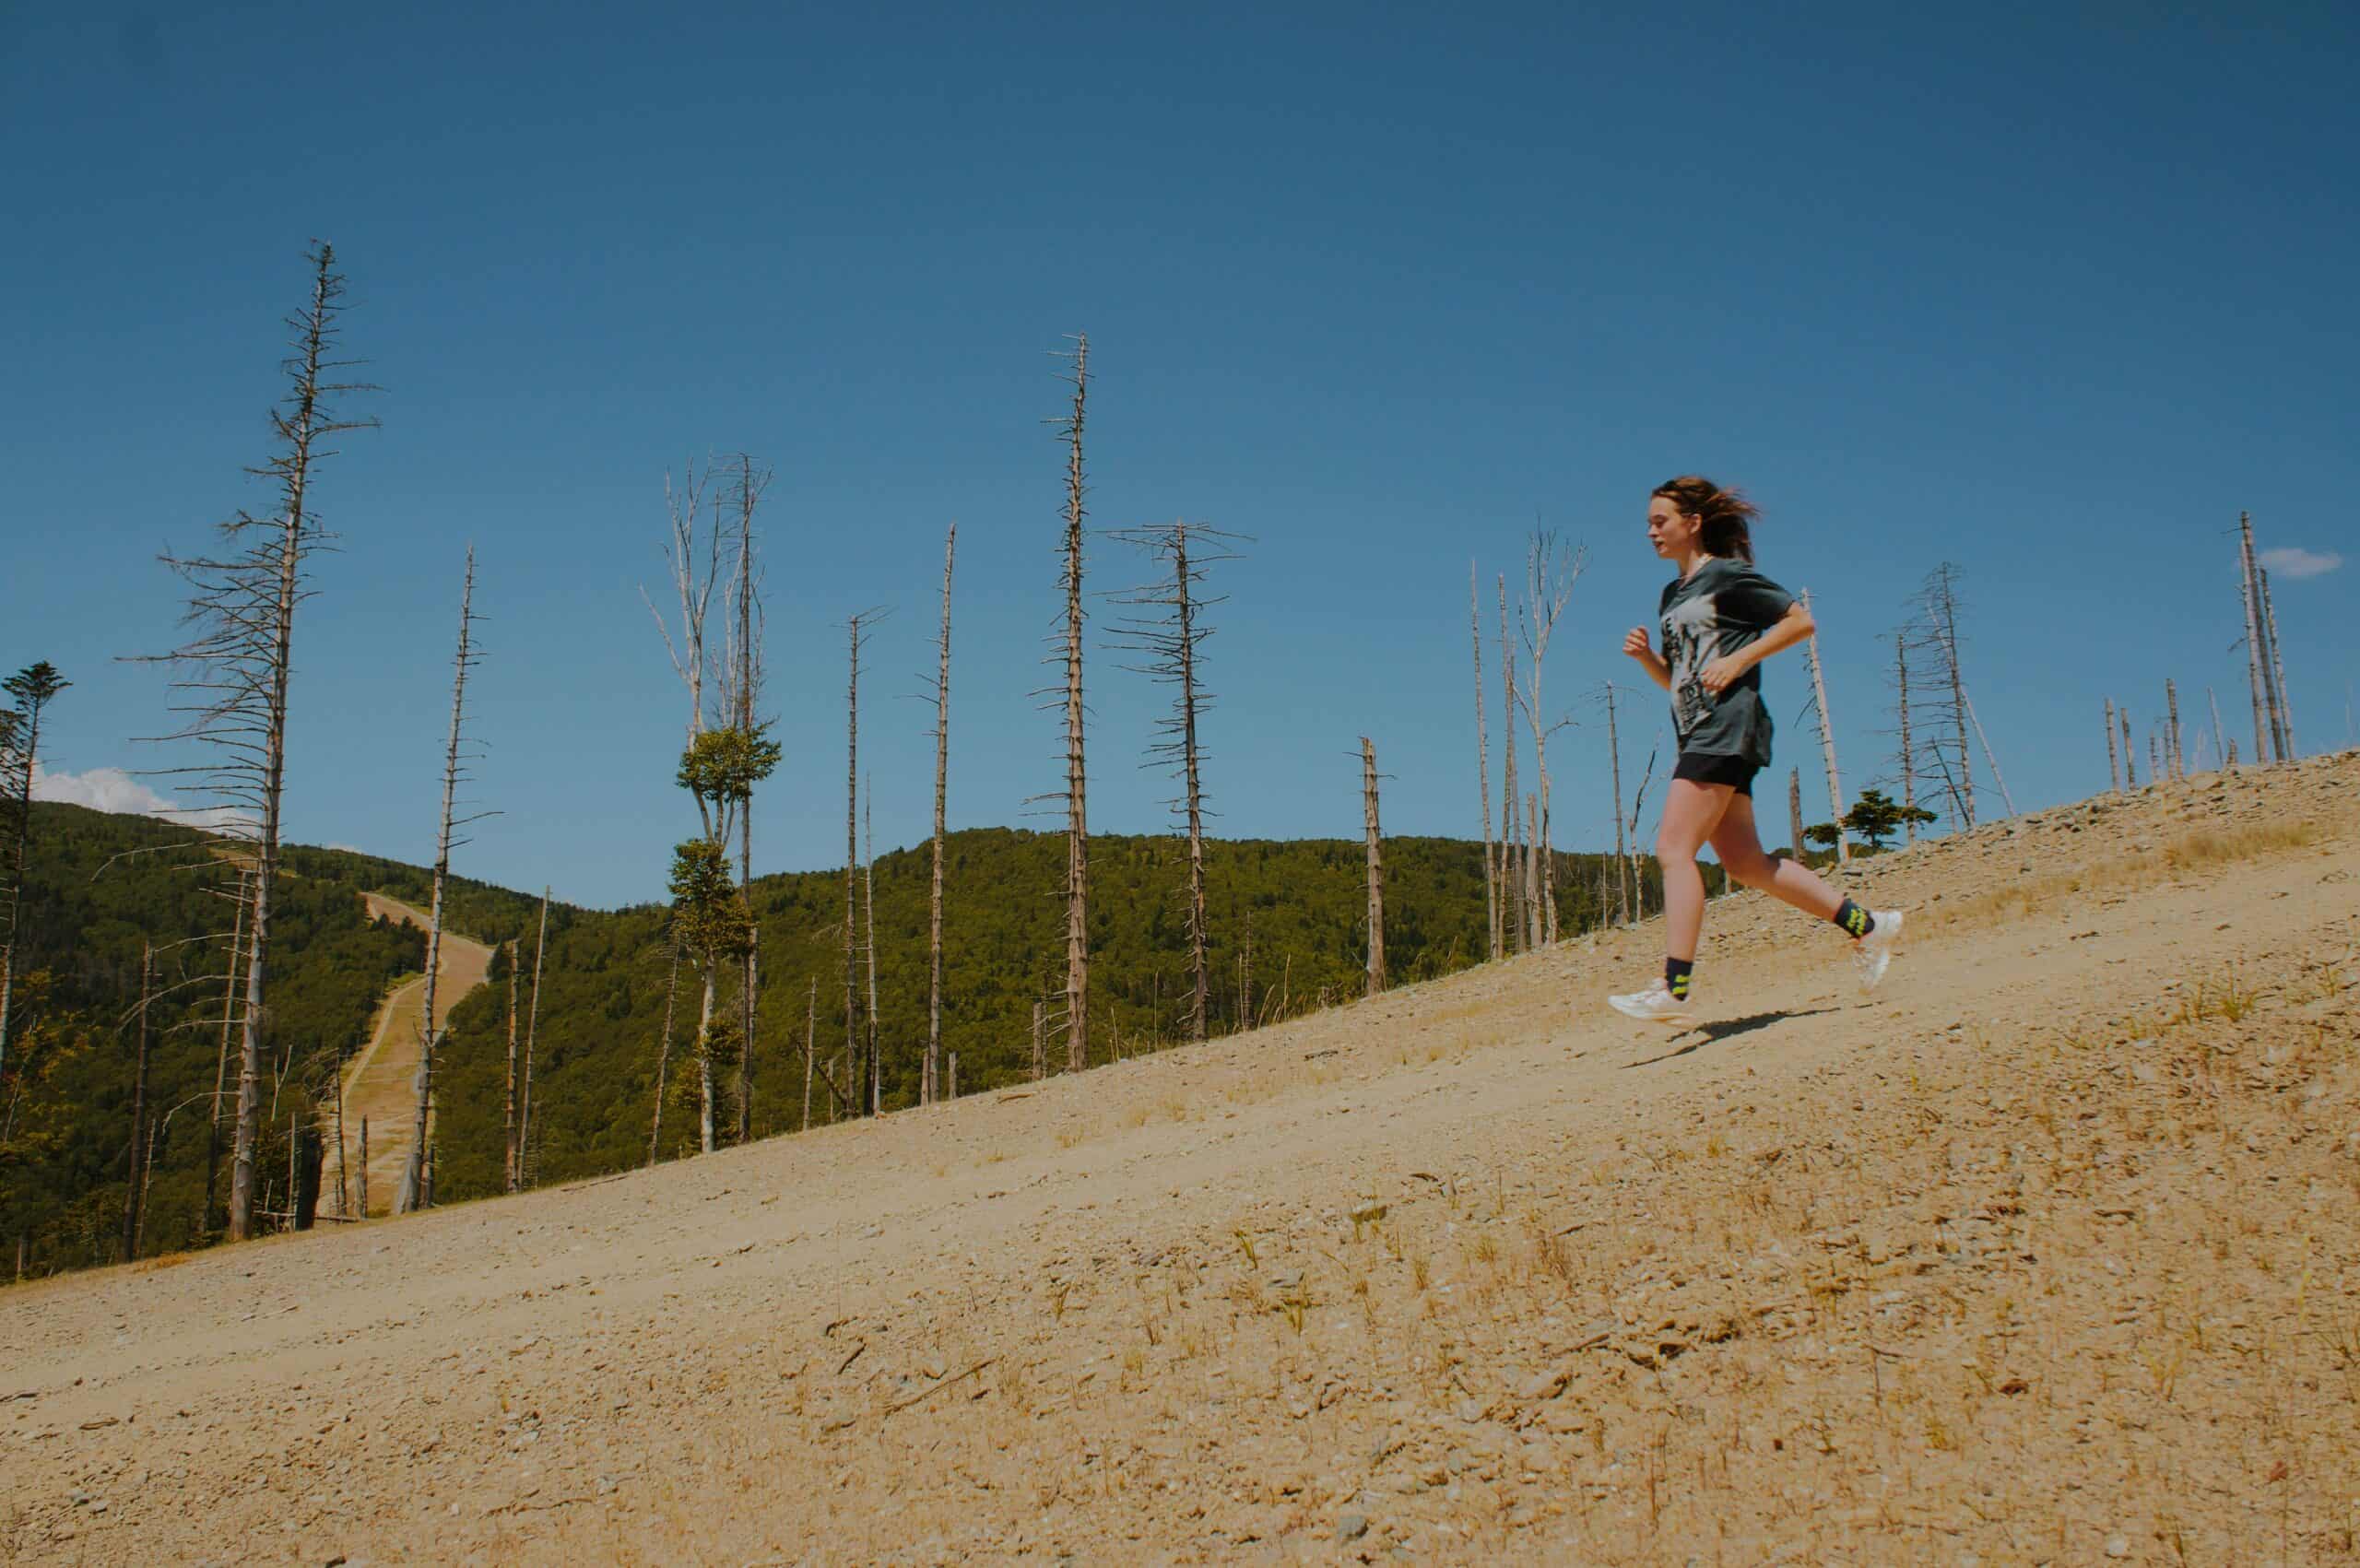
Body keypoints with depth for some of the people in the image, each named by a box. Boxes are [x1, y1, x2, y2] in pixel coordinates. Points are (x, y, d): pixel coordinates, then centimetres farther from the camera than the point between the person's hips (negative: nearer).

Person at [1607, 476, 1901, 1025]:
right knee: (1746, 863, 9)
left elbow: (1801, 620, -6)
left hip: (1727, 727, -9)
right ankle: (1866, 924, 18)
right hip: (1700, 733, 10)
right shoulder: (1673, 595, 20)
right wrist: (1646, 655, 5)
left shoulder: (1726, 575, -3)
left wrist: (1738, 659, -13)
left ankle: (1675, 989, -21)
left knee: (1673, 849, -17)